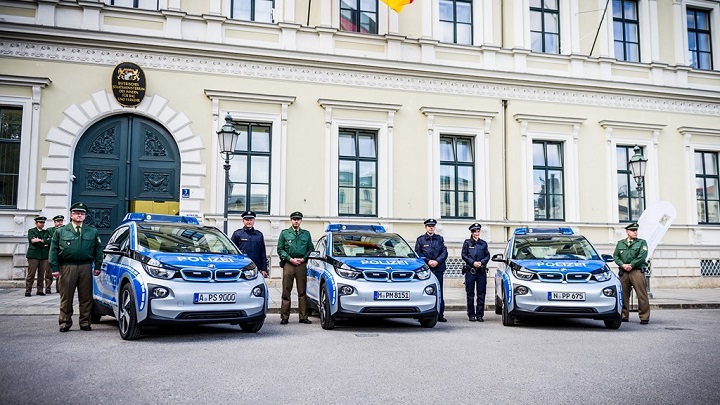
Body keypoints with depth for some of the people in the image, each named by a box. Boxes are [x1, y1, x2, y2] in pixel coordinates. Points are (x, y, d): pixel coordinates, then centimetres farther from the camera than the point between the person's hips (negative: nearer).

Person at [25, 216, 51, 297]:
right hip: (33, 255, -4)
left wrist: (41, 240, -12)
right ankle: (28, 291, -1)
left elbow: (49, 241, 3)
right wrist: (44, 244, -7)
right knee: (31, 274, -5)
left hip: (44, 255, 4)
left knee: (41, 274, 3)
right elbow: (32, 240, -8)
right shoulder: (31, 231, 8)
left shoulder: (46, 232, 19)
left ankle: (40, 290, 9)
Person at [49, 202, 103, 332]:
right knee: (66, 297, 1)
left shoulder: (92, 232, 13)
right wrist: (55, 268, -2)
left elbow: (98, 250, 12)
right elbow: (53, 250, 7)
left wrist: (97, 266, 4)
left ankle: (85, 323, 9)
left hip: (86, 267, 1)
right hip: (67, 267, -1)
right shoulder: (60, 231, 10)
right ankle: (65, 323, 10)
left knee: (86, 297, 2)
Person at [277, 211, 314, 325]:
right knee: (286, 292, -3)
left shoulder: (306, 234, 15)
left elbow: (311, 249, 14)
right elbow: (280, 249, 5)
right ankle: (284, 317, 1)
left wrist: (303, 258, -2)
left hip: (302, 265, 2)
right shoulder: (284, 233, 10)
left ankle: (303, 317, 4)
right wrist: (290, 259, -6)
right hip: (288, 264, -1)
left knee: (302, 292, 0)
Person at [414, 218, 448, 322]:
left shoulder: (440, 239, 13)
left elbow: (445, 252, 7)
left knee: (439, 291, 0)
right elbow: (418, 253, 3)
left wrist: (437, 261, -8)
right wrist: (428, 261, -8)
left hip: (438, 268, 1)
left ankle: (440, 315, 4)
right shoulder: (420, 239, 9)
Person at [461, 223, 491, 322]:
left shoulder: (483, 243, 14)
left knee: (481, 294, 0)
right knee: (470, 294, 0)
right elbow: (463, 255, 2)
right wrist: (473, 262, -10)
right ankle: (471, 315, 6)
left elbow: (488, 256, 11)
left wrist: (481, 262, -6)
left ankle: (479, 315, 6)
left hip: (482, 271, 2)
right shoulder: (467, 242, 7)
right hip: (470, 270, -2)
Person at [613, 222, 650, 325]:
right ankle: (624, 316, 13)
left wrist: (631, 265, -10)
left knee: (642, 295, -6)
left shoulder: (642, 242, 9)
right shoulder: (620, 243, 18)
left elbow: (642, 256, -4)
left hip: (637, 271, -3)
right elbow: (615, 256, 10)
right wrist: (623, 265, -7)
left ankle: (644, 317, -2)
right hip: (623, 272, 3)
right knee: (623, 295, 4)